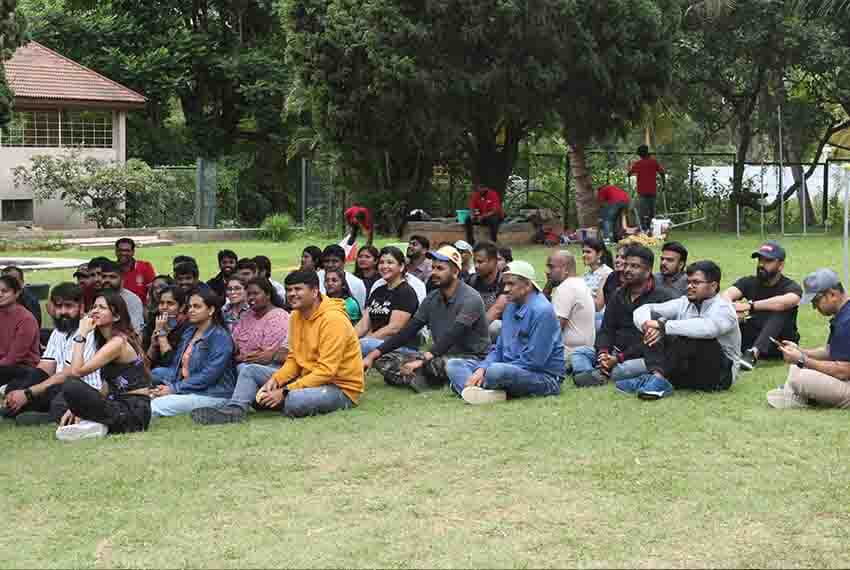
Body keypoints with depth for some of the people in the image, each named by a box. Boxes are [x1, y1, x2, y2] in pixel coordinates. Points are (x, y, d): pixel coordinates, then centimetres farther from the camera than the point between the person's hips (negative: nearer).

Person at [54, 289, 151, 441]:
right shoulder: (106, 340, 16)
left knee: (71, 386, -26)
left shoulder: (118, 342, -14)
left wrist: (81, 334, -12)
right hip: (120, 404, 10)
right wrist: (79, 408, 4)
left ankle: (98, 426, -12)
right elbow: (107, 387, 15)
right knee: (59, 405, 17)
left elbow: (77, 371, -19)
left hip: (133, 410, -10)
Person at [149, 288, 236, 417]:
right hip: (186, 389, 8)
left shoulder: (220, 337, -11)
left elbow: (208, 376, -19)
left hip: (212, 395, -8)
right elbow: (176, 365, 14)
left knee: (156, 406, -25)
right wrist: (167, 384, -8)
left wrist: (174, 388, -19)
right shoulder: (189, 332, 15)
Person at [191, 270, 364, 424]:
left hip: (341, 387, -8)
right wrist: (276, 380, -10)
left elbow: (327, 371, -24)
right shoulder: (296, 316, 8)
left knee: (294, 401, -37)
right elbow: (293, 359, 11)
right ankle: (234, 410, -21)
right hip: (309, 379, 8)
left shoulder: (332, 319, -20)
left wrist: (284, 392, -25)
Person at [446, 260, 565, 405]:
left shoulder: (542, 311, -15)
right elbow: (499, 348, 16)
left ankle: (462, 384, -12)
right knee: (454, 364, -2)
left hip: (543, 376, -9)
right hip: (511, 369, 9)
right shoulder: (511, 307, 13)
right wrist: (482, 369, -6)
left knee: (496, 371, -40)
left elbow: (533, 361, -20)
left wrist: (487, 370, -18)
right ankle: (479, 391, -29)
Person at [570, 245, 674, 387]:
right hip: (615, 351, 7)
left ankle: (597, 374, -42)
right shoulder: (619, 295, 18)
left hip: (641, 356, -7)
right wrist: (603, 352, -10)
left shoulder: (662, 297, -6)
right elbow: (606, 329, 13)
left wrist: (620, 358, -19)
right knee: (579, 352, -7)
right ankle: (595, 377, -36)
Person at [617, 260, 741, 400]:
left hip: (719, 374, -6)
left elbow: (706, 328, -36)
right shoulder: (684, 303, 7)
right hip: (687, 372, 6)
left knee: (692, 334, -33)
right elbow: (642, 310, 0)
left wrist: (663, 325, -33)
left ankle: (658, 378, -33)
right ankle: (657, 375, -29)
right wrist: (649, 325, -24)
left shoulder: (723, 308, -12)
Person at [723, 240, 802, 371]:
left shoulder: (791, 287, -8)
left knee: (781, 312, -31)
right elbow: (727, 294, -17)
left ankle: (753, 353, -51)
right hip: (752, 340, 3)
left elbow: (785, 301, -34)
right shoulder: (749, 283, 3)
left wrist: (750, 305, -41)